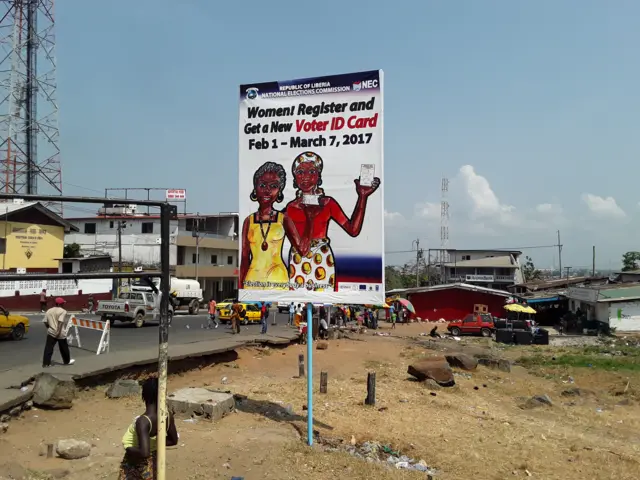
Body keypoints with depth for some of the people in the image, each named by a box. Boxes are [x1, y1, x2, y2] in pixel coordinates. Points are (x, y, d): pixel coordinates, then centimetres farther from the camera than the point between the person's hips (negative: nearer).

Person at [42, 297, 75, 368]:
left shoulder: (49, 310, 8)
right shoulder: (63, 311, -11)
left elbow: (45, 322, 8)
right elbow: (60, 322, -21)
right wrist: (58, 331, -22)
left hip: (51, 332, 5)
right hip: (60, 333, -5)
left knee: (48, 348, 4)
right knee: (64, 348, 11)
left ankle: (45, 363, 1)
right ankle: (67, 361, 25)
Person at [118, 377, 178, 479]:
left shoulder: (143, 421, -34)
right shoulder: (168, 416, -14)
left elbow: (144, 453, -38)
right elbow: (173, 441, 1)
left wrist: (129, 449, -20)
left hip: (137, 463, -6)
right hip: (153, 460, 6)